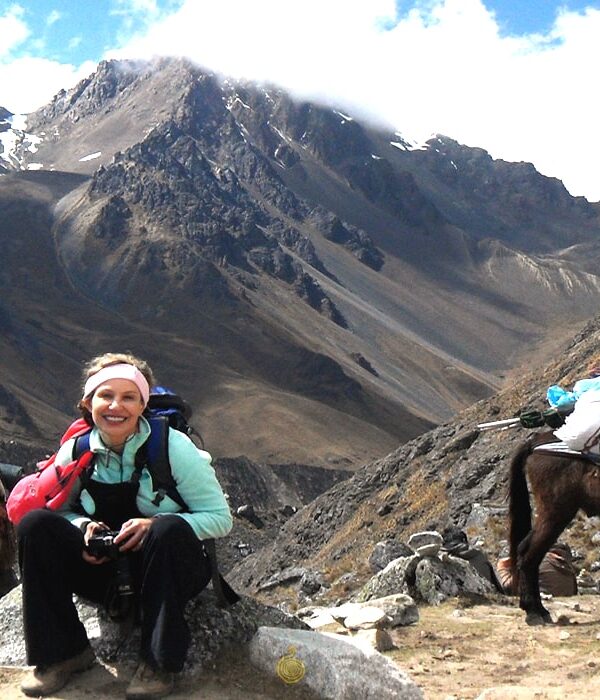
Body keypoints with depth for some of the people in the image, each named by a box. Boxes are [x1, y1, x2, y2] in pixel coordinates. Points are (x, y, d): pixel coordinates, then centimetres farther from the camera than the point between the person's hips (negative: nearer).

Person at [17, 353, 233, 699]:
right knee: (35, 524, -18)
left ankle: (160, 662, -22)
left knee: (170, 529, -36)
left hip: (169, 571, -3)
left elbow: (221, 518, -12)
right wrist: (83, 526, -16)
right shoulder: (75, 452, -5)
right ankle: (63, 652, -10)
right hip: (103, 570, 3)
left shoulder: (174, 447, -15)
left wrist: (155, 525, -27)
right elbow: (60, 510, 9)